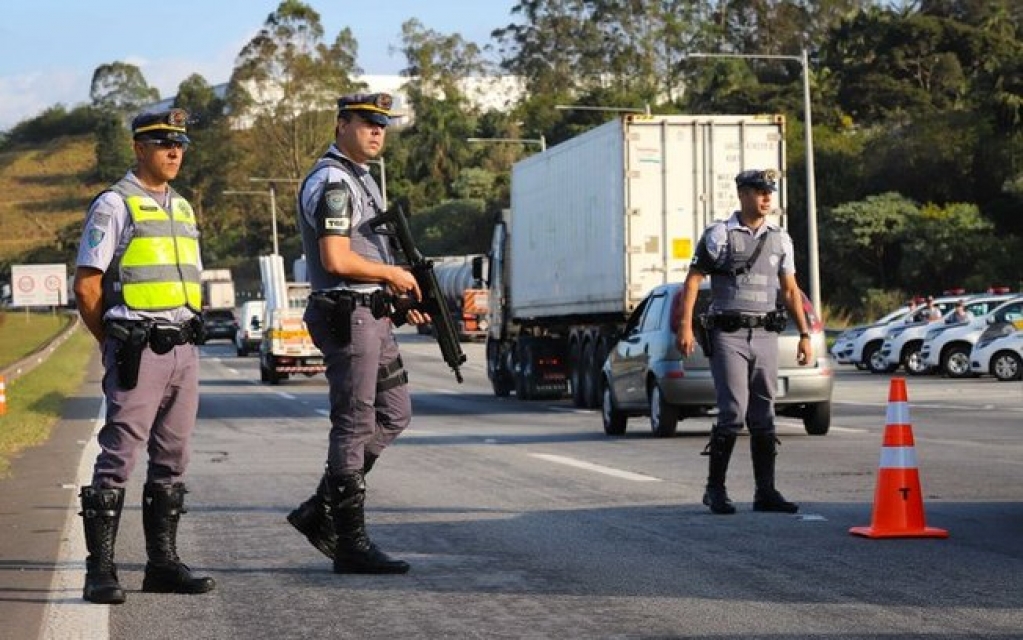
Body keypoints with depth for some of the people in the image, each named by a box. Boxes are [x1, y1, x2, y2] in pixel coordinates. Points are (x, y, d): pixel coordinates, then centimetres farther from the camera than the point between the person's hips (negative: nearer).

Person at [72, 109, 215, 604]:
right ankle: (100, 571, -6)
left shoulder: (183, 208, 18)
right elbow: (86, 285, -7)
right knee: (118, 459, -8)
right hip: (138, 353, -7)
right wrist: (116, 346, 0)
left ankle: (163, 563, 16)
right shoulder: (114, 205, -5)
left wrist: (187, 334, 13)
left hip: (184, 350, 7)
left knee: (171, 460, 10)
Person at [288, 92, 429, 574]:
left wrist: (400, 300, 14)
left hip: (373, 317, 10)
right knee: (354, 427, -6)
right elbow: (336, 261, -22)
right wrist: (395, 274, -9)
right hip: (347, 316, -10)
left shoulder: (360, 178, 20)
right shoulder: (331, 181, -13)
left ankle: (321, 511, 17)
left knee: (394, 413, 14)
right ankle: (351, 545, -1)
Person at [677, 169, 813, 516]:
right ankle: (715, 489, 1)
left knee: (764, 416, 5)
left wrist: (804, 334, 10)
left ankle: (766, 492, 9)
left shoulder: (780, 239, 12)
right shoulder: (718, 234, -2)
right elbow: (692, 281, -4)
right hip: (728, 334, -5)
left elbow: (791, 290, 16)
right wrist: (685, 326, -14)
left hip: (765, 336, 5)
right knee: (733, 413, -10)